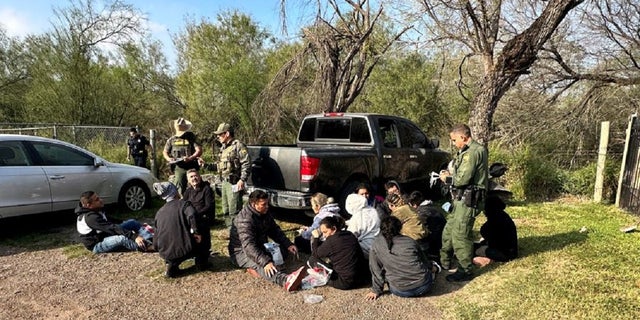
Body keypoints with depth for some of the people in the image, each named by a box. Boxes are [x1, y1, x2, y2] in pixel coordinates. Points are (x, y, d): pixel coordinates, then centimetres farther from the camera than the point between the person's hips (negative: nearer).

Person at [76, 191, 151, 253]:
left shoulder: (97, 210, 4)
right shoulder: (91, 217, -27)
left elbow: (110, 223, 15)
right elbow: (112, 228, -35)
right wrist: (134, 236, -41)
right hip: (97, 246, -10)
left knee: (132, 223, -2)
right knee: (123, 238, -37)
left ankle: (152, 239, -17)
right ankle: (150, 246, -42)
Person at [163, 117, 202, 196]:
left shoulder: (191, 137, 2)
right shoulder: (172, 140, 11)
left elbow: (199, 150, -5)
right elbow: (165, 152, 20)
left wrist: (190, 158, -20)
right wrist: (169, 158, -3)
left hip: (191, 167, -2)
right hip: (179, 167, 2)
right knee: (179, 189, -1)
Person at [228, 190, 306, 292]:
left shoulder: (265, 213, 1)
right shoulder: (245, 219, -26)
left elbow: (275, 231, 11)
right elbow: (249, 246, -36)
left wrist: (288, 245, -4)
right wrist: (265, 262, -47)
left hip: (260, 247, 9)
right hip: (241, 252, -9)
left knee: (284, 249, -8)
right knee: (259, 264, -38)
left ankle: (256, 268, -22)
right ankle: (286, 280, -65)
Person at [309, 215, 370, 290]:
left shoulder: (331, 241, -16)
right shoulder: (350, 235, 6)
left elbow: (315, 254, 1)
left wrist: (316, 238, 12)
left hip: (346, 283, -8)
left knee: (312, 259, 2)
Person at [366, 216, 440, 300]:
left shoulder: (376, 244, 0)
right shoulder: (410, 241, 3)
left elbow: (376, 269, 2)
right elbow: (424, 261, 17)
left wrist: (376, 290, 11)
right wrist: (431, 267, 39)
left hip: (400, 291, 0)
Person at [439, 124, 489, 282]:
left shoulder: (473, 152, -18)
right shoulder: (468, 151, 15)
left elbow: (463, 179, -22)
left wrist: (447, 178, -6)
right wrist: (451, 174, 9)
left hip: (467, 201, -11)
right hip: (462, 199, 11)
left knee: (460, 236, -3)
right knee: (449, 231, 18)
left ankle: (465, 271, 10)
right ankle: (444, 262, 30)